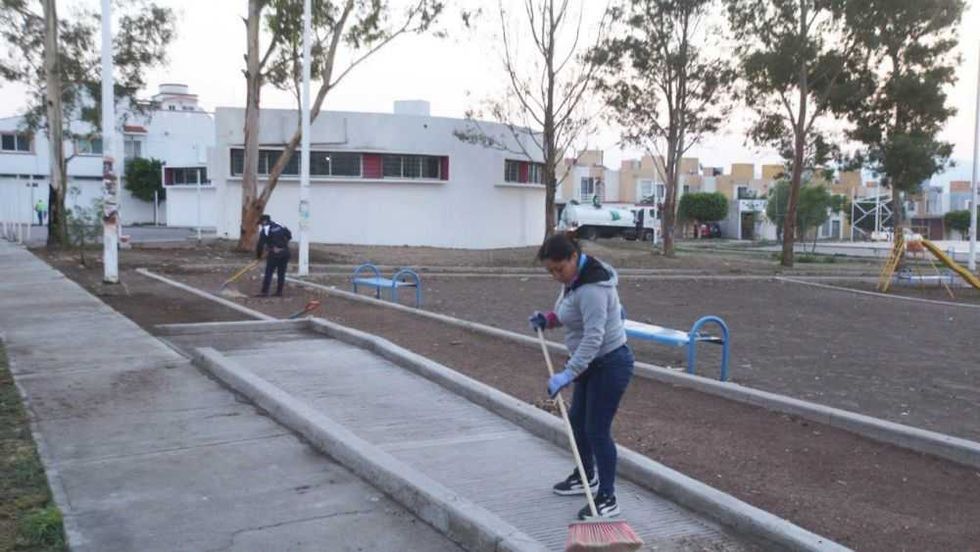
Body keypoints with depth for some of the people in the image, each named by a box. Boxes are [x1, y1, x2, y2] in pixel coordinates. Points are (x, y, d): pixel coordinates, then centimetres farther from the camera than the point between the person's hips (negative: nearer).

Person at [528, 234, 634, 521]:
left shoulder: (591, 287, -27)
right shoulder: (574, 278, 5)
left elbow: (593, 337, -32)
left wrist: (568, 374, -35)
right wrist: (549, 319, 4)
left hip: (610, 365, -10)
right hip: (592, 364, 10)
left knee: (597, 430, -5)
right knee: (577, 420, 19)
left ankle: (607, 500, 7)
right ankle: (586, 477, 38)